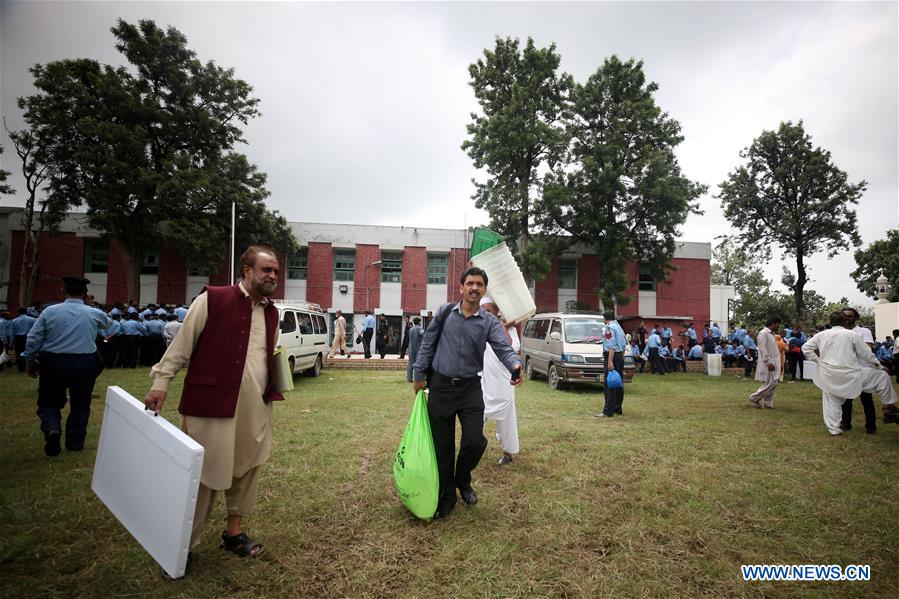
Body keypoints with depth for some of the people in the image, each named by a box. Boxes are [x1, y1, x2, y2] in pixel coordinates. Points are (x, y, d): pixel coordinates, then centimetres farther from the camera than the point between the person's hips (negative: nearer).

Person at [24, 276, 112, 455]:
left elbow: (33, 339, -2)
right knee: (80, 404, 13)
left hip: (53, 363, 0)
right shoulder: (94, 314, -3)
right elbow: (108, 323, 20)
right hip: (84, 364, 0)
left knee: (49, 401, 15)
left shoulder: (50, 311, -3)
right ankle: (75, 442, 20)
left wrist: (30, 362, 11)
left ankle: (52, 429, -11)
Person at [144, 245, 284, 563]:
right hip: (212, 404, -6)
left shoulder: (271, 313, 10)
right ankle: (185, 543, 25)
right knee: (204, 474, 5)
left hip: (255, 409, 6)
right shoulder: (212, 299, -8)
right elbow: (181, 345, -4)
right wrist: (161, 382, -8)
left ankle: (234, 532, 35)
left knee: (246, 471, 16)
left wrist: (274, 387, 3)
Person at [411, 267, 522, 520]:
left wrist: (516, 365, -38)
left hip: (470, 388, 0)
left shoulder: (489, 322, -2)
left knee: (474, 441, -5)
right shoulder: (444, 312, 0)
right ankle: (446, 498, 28)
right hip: (440, 387, 0)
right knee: (442, 446, 8)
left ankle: (462, 481, 29)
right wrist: (418, 375, 6)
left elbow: (503, 348, -17)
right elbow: (427, 344, 6)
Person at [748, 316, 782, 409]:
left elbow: (773, 349, 19)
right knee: (771, 383, -11)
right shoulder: (763, 333, -12)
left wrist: (776, 363, 13)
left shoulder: (772, 333, 17)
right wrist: (768, 361, -22)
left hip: (773, 362, 9)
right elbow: (763, 349, -18)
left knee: (773, 383, 8)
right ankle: (754, 398, 0)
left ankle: (767, 402, 14)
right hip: (768, 363, -9)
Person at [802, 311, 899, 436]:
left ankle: (833, 429, 17)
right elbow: (866, 354, 2)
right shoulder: (851, 334, -3)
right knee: (882, 375, 16)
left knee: (831, 402, 14)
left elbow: (806, 347, 7)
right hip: (848, 374, -3)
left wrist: (818, 360, 11)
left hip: (827, 376, 3)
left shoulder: (821, 335, 5)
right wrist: (879, 366, 17)